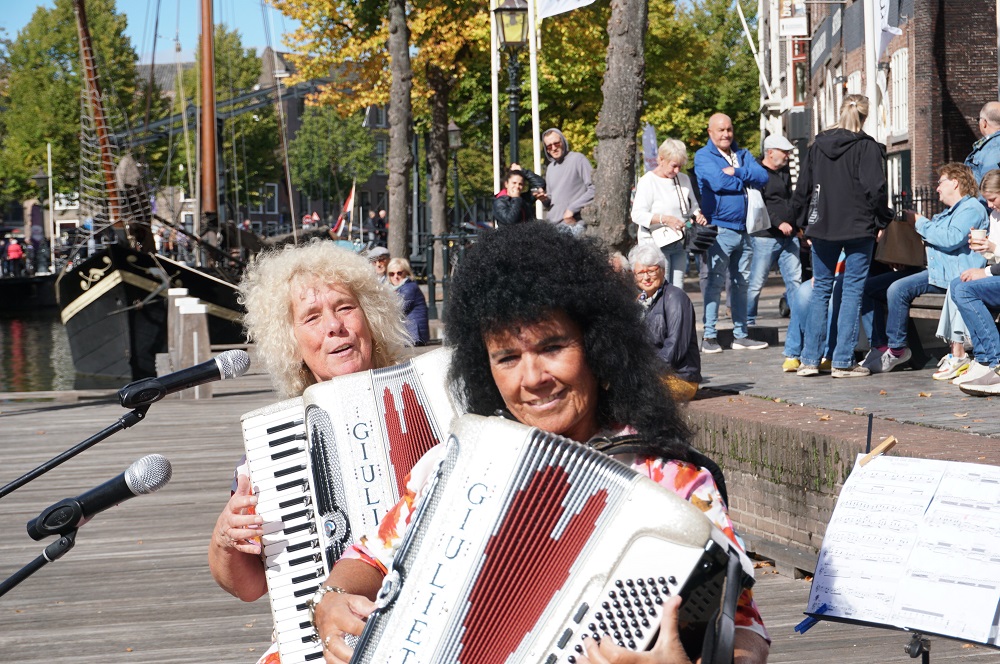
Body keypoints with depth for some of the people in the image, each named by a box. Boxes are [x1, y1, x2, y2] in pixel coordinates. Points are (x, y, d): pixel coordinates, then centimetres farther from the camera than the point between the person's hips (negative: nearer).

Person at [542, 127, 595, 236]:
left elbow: (594, 189, -9)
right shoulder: (550, 167, 20)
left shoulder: (577, 159, -2)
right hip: (551, 225, 6)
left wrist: (572, 209, -12)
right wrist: (545, 199, 4)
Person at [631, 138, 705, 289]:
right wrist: (665, 219, -26)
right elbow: (637, 215, -14)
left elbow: (693, 207, 24)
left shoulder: (684, 179, 14)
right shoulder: (647, 181, -6)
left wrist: (697, 215, -1)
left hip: (679, 244, 6)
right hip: (656, 243, -6)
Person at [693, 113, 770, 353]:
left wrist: (736, 172, -13)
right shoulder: (703, 156, -2)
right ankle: (708, 337, -5)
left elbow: (763, 177, 0)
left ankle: (741, 335, 17)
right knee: (715, 282, -7)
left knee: (741, 283, 11)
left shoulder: (742, 155, 15)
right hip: (720, 229, -6)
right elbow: (718, 182, -19)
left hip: (743, 229, 6)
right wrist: (746, 179, -5)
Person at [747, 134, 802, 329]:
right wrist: (779, 223, -21)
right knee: (756, 282, -3)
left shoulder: (784, 172, 17)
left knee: (795, 280, 2)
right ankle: (748, 321, 5)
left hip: (788, 236, 7)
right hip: (766, 237, -7)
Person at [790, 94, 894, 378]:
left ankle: (810, 359, 8)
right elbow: (875, 189, -15)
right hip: (858, 229, -4)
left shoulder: (817, 145, 5)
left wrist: (804, 224, 17)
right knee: (852, 291, 2)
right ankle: (843, 361, -1)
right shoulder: (867, 148, -9)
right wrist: (882, 219, 0)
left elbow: (802, 189, 7)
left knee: (820, 289, 12)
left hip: (822, 229, 4)